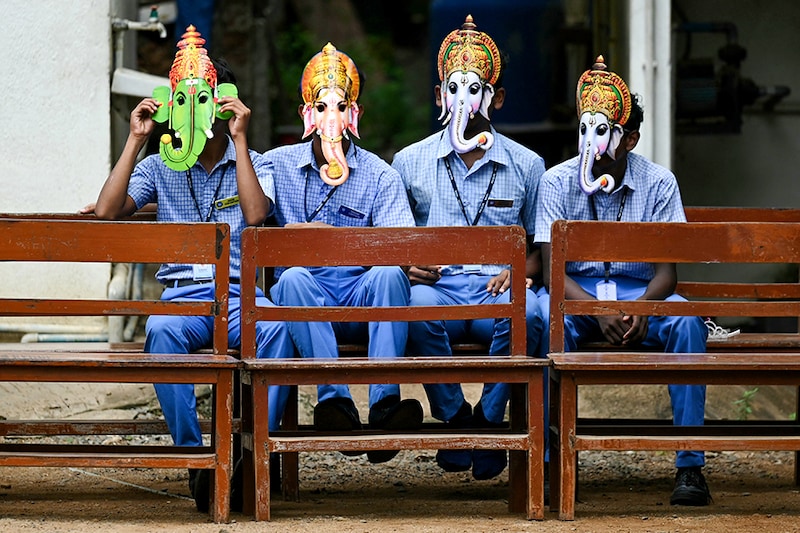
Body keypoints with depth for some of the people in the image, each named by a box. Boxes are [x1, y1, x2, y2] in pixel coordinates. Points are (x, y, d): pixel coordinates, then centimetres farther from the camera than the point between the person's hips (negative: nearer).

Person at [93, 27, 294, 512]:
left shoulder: (253, 163, 12)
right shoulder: (159, 168, 16)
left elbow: (255, 214, -10)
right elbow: (106, 211, 1)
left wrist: (239, 141, -8)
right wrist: (136, 140, 2)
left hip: (242, 294, -1)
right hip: (184, 294, 1)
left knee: (275, 326, -37)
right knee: (161, 330, -37)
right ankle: (194, 456, -35)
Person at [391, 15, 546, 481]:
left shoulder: (526, 165, 14)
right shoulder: (410, 162, 13)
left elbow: (540, 247, 18)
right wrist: (408, 265, -6)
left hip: (497, 287, 0)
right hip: (438, 284, 0)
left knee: (526, 311, -37)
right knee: (419, 306, -38)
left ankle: (489, 418, -15)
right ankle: (454, 417, -17)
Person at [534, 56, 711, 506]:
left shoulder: (658, 182, -3)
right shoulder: (558, 182, -4)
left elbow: (667, 271, -6)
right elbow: (552, 270, -9)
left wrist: (642, 308, -29)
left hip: (640, 293, 1)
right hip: (577, 292, -1)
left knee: (687, 321, -31)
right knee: (548, 318, -36)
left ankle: (691, 464, -28)